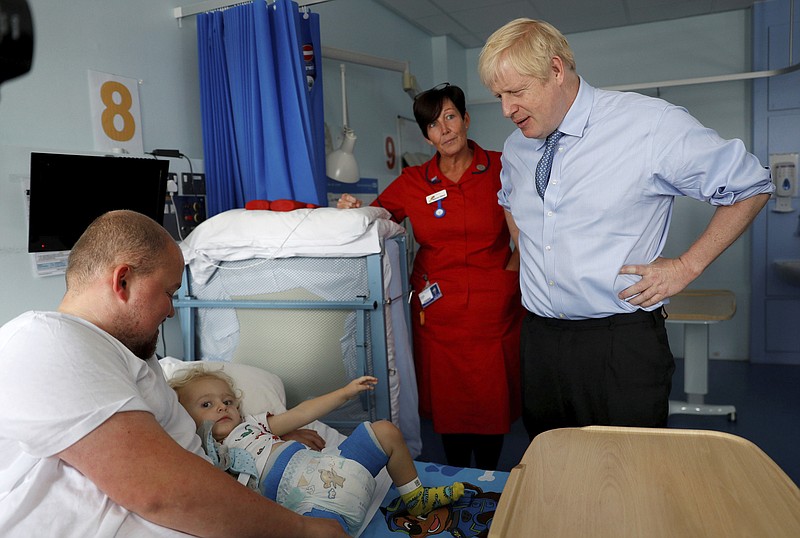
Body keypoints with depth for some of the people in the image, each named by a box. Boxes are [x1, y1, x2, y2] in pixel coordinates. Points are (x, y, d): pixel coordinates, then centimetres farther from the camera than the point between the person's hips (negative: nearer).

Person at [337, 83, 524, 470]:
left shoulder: (501, 170, 0)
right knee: (448, 399, 10)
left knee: (492, 397, 8)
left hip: (494, 304, -1)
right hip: (439, 308, 1)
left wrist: (511, 268, -2)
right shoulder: (412, 183, 4)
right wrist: (352, 209, -9)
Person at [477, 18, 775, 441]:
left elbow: (750, 186, -1)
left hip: (622, 342, -5)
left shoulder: (652, 125, -12)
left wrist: (686, 266, -7)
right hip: (539, 338, 5)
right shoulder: (516, 146, 6)